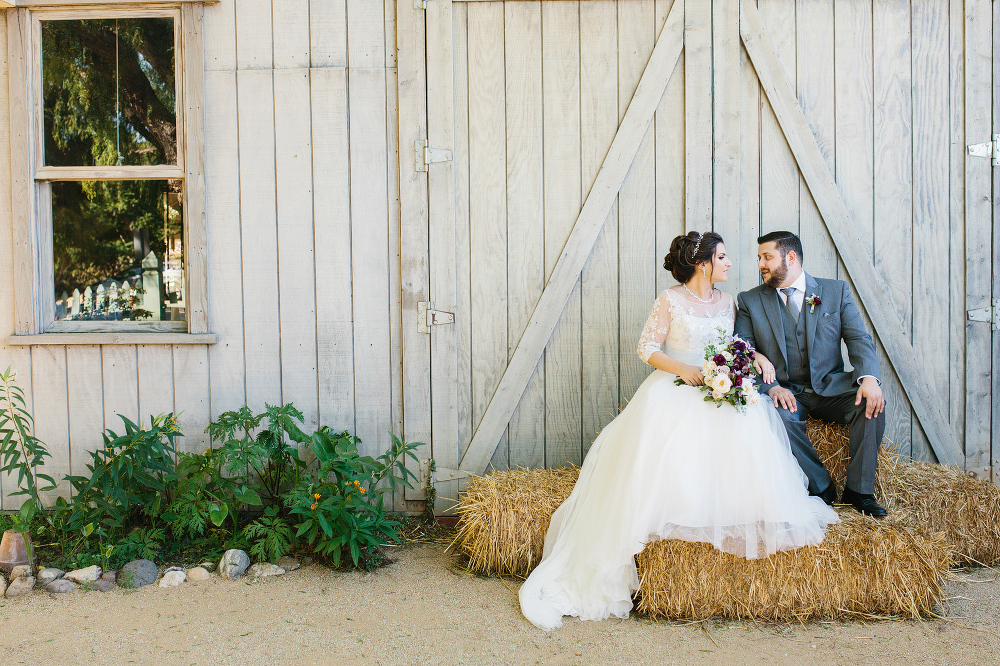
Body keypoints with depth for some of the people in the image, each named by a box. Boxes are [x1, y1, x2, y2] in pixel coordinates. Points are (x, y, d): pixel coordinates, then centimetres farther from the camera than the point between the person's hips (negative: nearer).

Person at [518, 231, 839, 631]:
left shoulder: (728, 303, 16)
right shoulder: (671, 301, 2)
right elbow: (647, 349, 0)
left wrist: (757, 357, -2)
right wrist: (683, 369, -15)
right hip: (673, 386, -3)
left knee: (746, 423, -30)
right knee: (662, 433, -36)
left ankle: (750, 516, -20)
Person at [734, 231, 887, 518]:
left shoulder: (836, 290, 6)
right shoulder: (750, 301, 6)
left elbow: (859, 338, -2)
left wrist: (869, 377, -23)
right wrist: (771, 386, -20)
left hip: (829, 386, 1)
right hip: (785, 392, -1)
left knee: (871, 402, -28)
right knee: (780, 415, -34)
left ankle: (859, 490, -13)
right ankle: (822, 489, -14)